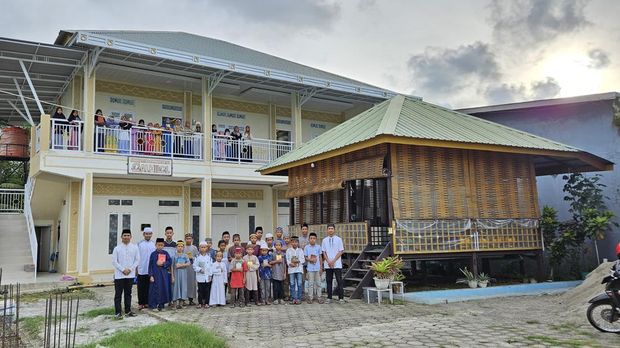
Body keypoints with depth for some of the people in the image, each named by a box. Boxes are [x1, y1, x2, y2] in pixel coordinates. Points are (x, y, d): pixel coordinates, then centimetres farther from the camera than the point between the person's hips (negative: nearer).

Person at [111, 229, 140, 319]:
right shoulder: (117, 248, -3)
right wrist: (123, 270, -11)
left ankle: (128, 311, 21)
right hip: (119, 275, -2)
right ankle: (118, 312, 6)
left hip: (130, 275, 2)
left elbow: (137, 260, 3)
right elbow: (114, 261, -4)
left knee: (128, 293, 12)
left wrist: (130, 269, -8)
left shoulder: (134, 247, 2)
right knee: (118, 294, 1)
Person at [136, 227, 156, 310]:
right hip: (141, 270, -3)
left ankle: (147, 302, 16)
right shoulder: (139, 244, -2)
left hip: (151, 270, 3)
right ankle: (141, 303, 10)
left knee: (149, 287, 8)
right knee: (141, 288, 3)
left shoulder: (154, 244, 7)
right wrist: (136, 267, -5)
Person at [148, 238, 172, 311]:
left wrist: (163, 264, -15)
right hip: (156, 274, -3)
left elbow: (170, 261, 1)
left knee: (164, 289, 5)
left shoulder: (165, 253, 4)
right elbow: (150, 265, -3)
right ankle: (154, 305, 5)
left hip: (164, 274, 3)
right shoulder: (153, 254, -2)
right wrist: (151, 275, -8)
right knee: (155, 289, -3)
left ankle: (161, 304, 15)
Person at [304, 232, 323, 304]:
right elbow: (305, 257, 2)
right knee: (310, 283, 2)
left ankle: (319, 297, 13)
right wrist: (310, 259, -17)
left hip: (317, 268, 1)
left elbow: (320, 257, 8)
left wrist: (321, 267, 5)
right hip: (310, 268, -1)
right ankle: (310, 298, 10)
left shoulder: (318, 247, 4)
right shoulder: (306, 247, 0)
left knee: (318, 283, 5)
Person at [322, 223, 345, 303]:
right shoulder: (324, 240, 8)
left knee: (339, 281, -3)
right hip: (327, 265, 2)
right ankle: (329, 298, 13)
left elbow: (341, 251, -2)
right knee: (328, 281, 6)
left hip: (337, 264, -2)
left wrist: (333, 261, -10)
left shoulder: (338, 239, 1)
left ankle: (341, 298, 2)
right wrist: (328, 261, -6)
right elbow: (323, 252, 8)